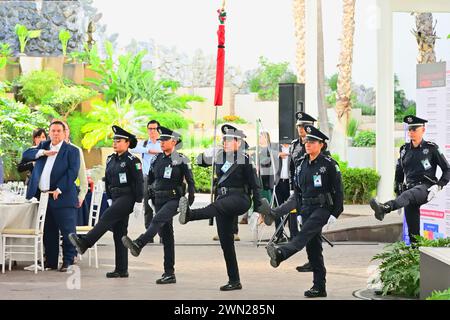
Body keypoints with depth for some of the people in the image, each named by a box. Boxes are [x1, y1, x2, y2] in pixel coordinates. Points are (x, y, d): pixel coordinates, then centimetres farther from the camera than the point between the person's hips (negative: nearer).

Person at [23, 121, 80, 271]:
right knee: (48, 233, 10)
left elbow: (72, 172, -10)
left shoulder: (72, 151, 0)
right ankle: (50, 262, 17)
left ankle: (68, 262, -1)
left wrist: (59, 190, -17)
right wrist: (43, 152, -8)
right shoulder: (43, 146, 17)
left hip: (62, 197, -5)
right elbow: (26, 155, 8)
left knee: (67, 231, -6)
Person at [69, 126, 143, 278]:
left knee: (106, 217, -25)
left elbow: (138, 181, -10)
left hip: (127, 197, -8)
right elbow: (107, 181, 18)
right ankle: (121, 270, 6)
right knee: (118, 232, 5)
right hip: (115, 197, 8)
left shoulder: (132, 161, -8)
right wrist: (109, 199, 11)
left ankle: (84, 243, -35)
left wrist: (139, 201, -12)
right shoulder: (111, 160, 13)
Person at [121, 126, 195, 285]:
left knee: (157, 220, -31)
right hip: (159, 199, 6)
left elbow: (190, 181, -8)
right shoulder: (158, 159, 11)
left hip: (174, 200, -6)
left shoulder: (181, 160, -5)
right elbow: (149, 179, 16)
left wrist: (190, 201, -17)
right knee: (166, 236, 6)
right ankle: (169, 274, 8)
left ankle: (138, 245, -50)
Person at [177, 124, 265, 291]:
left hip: (239, 199, -7)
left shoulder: (244, 159, -5)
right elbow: (200, 160, 23)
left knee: (217, 207, -39)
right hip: (222, 199, 7)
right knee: (225, 241, 3)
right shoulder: (220, 155, 11)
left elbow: (255, 185, -4)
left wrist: (259, 209, -6)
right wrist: (205, 158, -1)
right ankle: (234, 281, 9)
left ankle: (189, 214, -67)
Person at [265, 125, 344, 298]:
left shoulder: (329, 164, -6)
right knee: (313, 247, 6)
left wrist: (335, 213, -11)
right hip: (307, 209, 7)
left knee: (305, 233, -28)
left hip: (323, 208, -7)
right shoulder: (301, 164, 12)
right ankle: (319, 287, 10)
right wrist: (299, 212, 15)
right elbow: (298, 190, 19)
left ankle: (280, 254, -52)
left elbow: (338, 190, -7)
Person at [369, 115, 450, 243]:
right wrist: (398, 193, 18)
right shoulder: (405, 149, 16)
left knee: (408, 195, -39)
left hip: (425, 187, -6)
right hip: (409, 188, 6)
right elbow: (399, 173, 25)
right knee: (413, 230, 0)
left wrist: (438, 186, -10)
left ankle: (384, 208, -65)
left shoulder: (431, 148, 3)